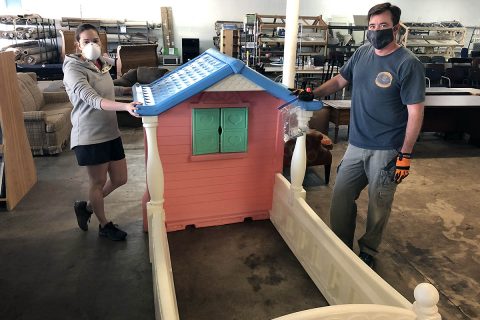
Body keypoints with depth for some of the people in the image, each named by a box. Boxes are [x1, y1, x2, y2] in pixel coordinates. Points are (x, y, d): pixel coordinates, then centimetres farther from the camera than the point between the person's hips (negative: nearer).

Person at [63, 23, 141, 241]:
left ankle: (86, 206, 38)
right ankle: (104, 225, 30)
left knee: (120, 179, 14)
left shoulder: (101, 64, 10)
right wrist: (125, 106, -44)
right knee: (98, 182, 8)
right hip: (90, 137, -8)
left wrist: (131, 90, 19)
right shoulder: (73, 70, -14)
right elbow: (93, 99, -30)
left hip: (111, 133, 8)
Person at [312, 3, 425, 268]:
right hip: (356, 145, 5)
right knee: (340, 196, 9)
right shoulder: (362, 53, 5)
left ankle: (368, 251, 31)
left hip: (387, 151, -5)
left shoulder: (408, 64, -12)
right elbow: (340, 80, 17)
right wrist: (313, 94, 1)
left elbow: (415, 112, -12)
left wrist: (405, 155, -14)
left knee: (378, 206, 8)